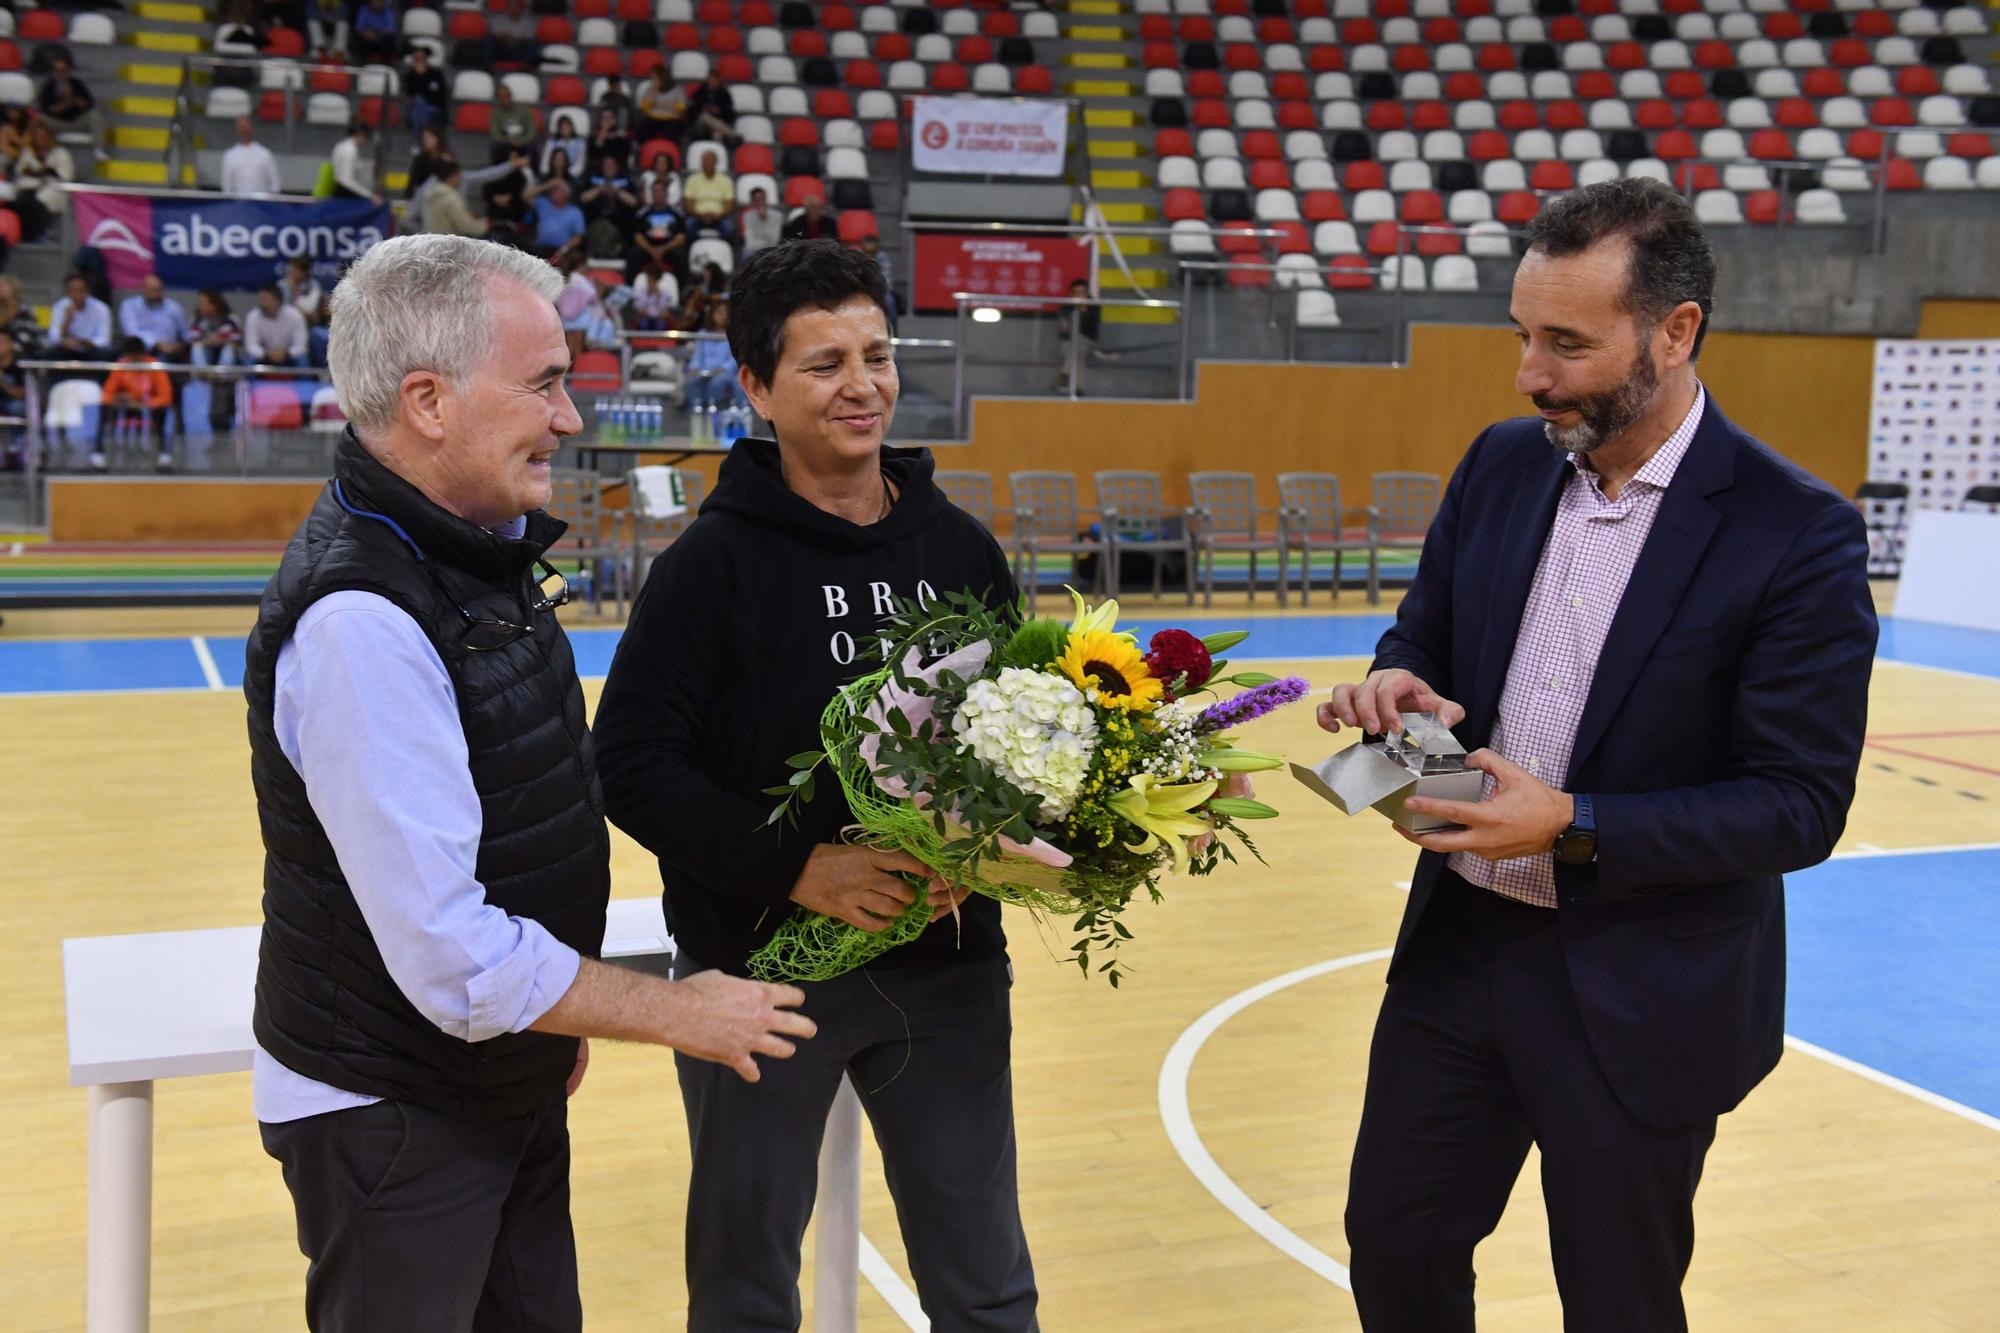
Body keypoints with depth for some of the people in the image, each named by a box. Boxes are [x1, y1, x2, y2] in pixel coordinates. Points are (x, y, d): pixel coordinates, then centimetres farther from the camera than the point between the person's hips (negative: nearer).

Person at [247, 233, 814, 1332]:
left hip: (511, 1086, 8)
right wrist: (678, 1013, -16)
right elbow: (451, 960, -28)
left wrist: (562, 1016, 14)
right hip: (393, 1116, -8)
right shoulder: (359, 620, -28)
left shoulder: (476, 551, 2)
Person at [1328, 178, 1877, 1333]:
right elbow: (1424, 634, 12)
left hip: (1641, 1000, -5)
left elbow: (1802, 805, -17)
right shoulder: (1502, 465, 1)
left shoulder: (1800, 534, -16)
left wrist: (1574, 828, -26)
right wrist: (1398, 683, -12)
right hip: (1458, 947, 5)